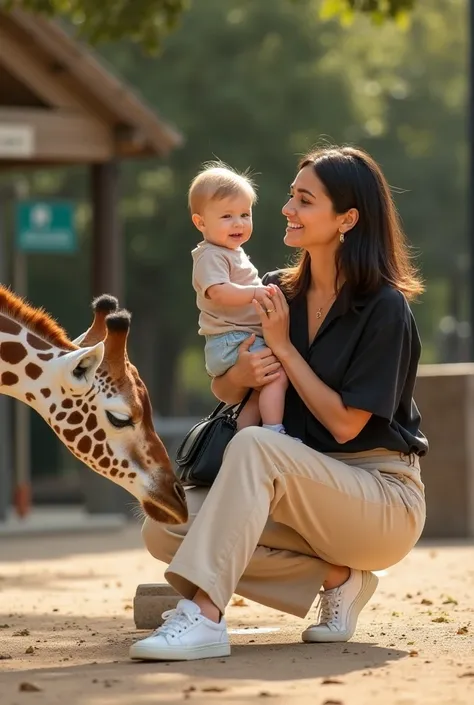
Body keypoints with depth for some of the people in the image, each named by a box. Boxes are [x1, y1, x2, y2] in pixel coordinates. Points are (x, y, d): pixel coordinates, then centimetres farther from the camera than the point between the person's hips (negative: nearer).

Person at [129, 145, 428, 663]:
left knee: (255, 445, -33)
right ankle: (336, 576, -8)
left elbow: (345, 424, -15)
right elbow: (222, 392, 11)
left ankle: (203, 616, -40)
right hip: (306, 494, 7)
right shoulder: (280, 293, 6)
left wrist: (283, 348, -13)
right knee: (164, 530, -14)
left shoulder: (385, 309, -12)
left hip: (383, 496, -7)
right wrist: (239, 376, -13)